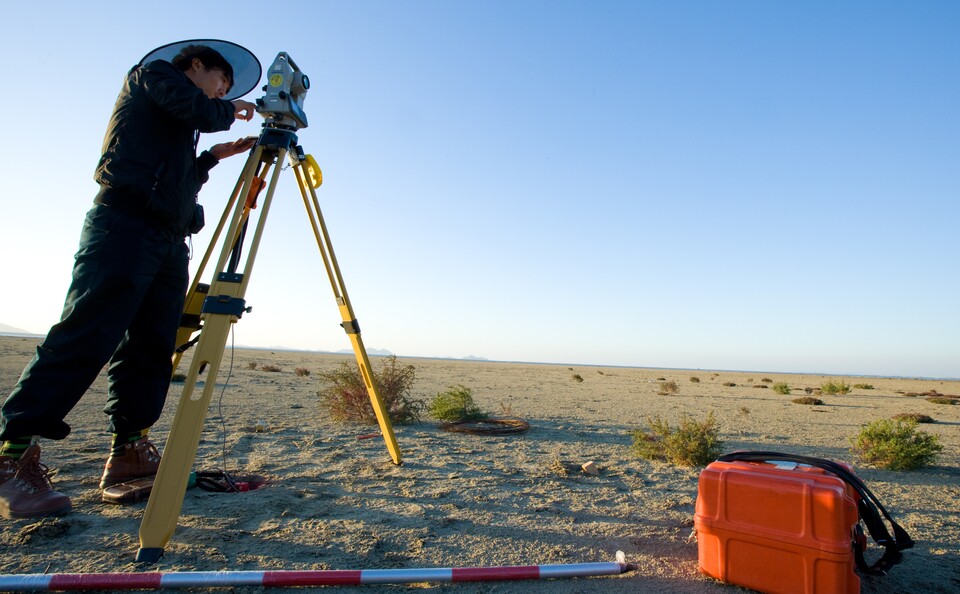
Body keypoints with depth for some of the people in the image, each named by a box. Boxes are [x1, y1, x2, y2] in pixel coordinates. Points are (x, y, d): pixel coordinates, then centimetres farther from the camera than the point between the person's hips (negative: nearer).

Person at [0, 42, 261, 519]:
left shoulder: (178, 128, 31)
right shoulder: (152, 74, 10)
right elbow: (201, 112, -8)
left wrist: (215, 155, 24)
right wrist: (232, 111, 11)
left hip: (171, 240, 9)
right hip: (126, 225, -9)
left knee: (152, 347, 3)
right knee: (85, 337, -15)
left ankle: (129, 451, 7)